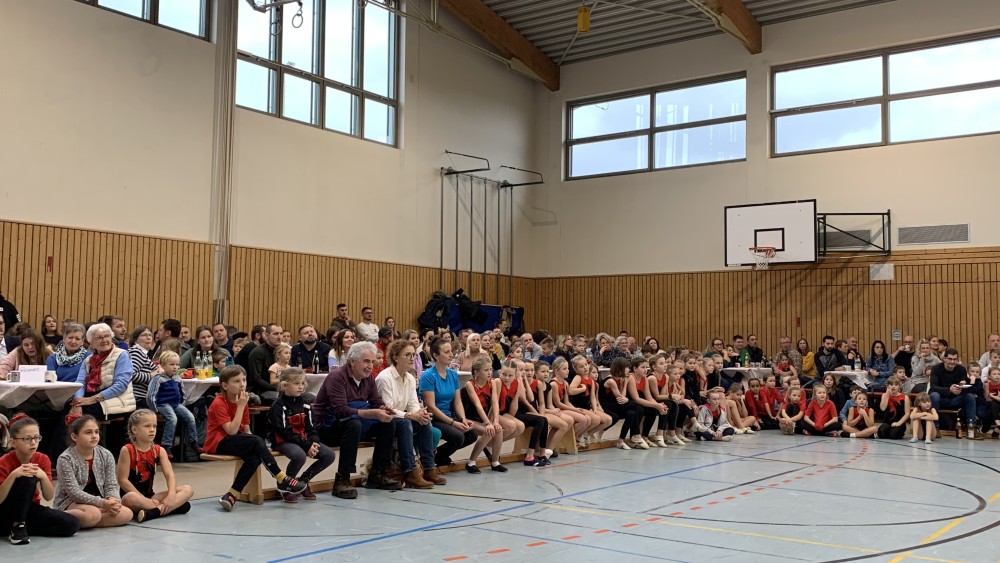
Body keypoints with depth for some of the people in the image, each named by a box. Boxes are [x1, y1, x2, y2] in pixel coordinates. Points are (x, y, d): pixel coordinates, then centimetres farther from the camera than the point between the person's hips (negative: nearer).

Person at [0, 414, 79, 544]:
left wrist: (43, 476, -29)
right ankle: (18, 525, -17)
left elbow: (49, 497, -10)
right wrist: (13, 475, -37)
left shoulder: (43, 460, -6)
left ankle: (22, 527, -4)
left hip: (30, 509, 5)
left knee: (72, 524, -17)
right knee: (27, 479, -31)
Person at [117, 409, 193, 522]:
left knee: (188, 489, -11)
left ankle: (152, 512, -31)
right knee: (131, 498, -41)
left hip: (150, 496, 5)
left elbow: (170, 475, -6)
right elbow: (123, 480, -14)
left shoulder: (159, 451, 4)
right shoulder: (127, 450, -9)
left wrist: (171, 496, -25)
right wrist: (144, 499, -19)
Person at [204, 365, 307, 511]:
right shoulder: (219, 403, -14)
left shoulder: (242, 401, 9)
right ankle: (282, 480, -22)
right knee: (257, 441, -28)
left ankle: (232, 495, -21)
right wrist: (241, 406, -22)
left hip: (236, 441, 7)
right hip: (218, 443, -7)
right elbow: (231, 431, -25)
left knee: (255, 459, -26)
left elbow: (246, 431, 9)